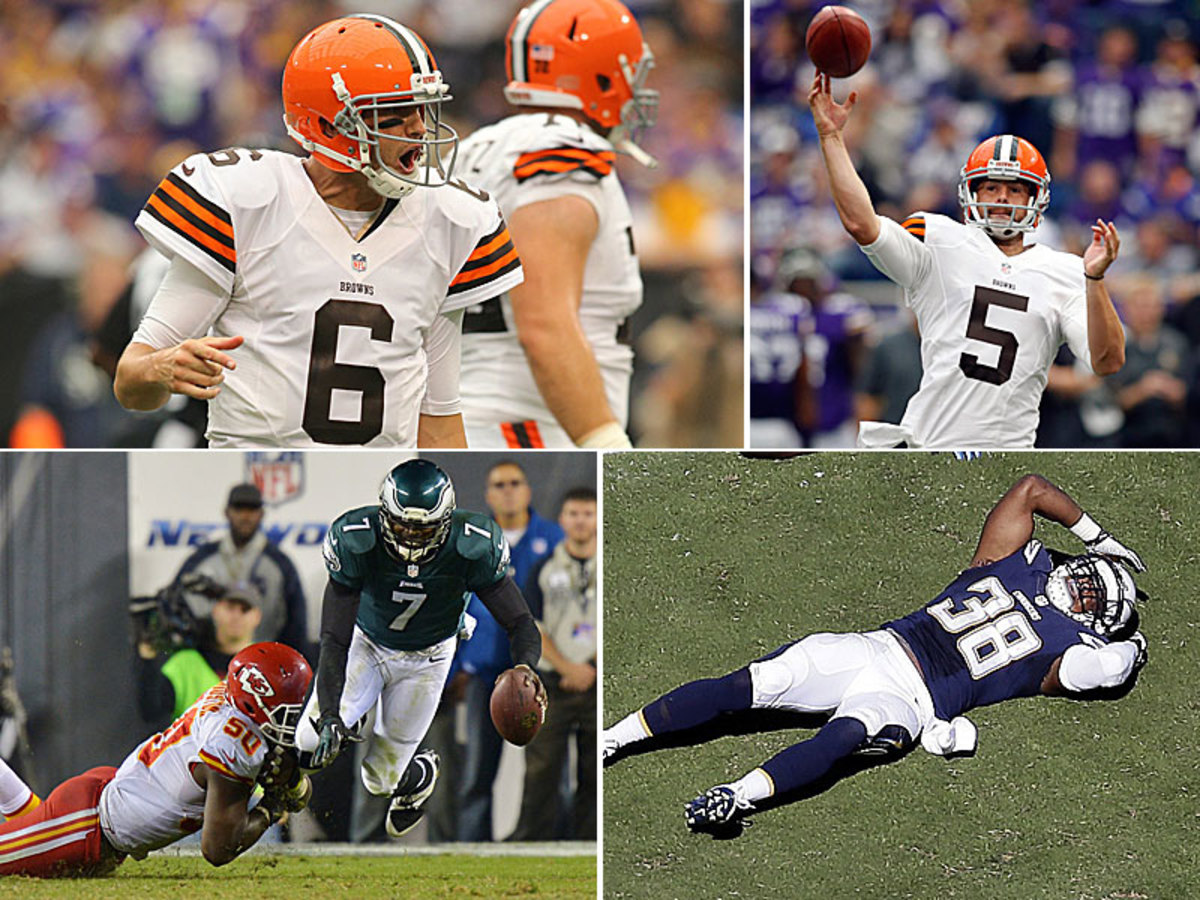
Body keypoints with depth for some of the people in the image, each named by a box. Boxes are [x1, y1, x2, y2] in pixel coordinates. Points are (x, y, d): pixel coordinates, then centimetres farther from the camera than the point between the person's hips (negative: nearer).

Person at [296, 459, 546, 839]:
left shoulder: (471, 549, -32)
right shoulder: (356, 542, -33)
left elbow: (520, 623, -25)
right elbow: (334, 640, -31)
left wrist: (525, 667, -49)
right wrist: (329, 716, -43)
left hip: (425, 660, 0)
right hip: (366, 646, 0)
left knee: (380, 779, 0)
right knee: (313, 743, -21)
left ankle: (421, 775, 39)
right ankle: (350, 722, 18)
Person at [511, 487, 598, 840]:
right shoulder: (544, 569, 6)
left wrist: (592, 668, -9)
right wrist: (567, 668, -11)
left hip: (600, 685, 1)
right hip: (552, 685, -1)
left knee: (594, 775, 1)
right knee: (541, 771, -5)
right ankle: (533, 841, -2)